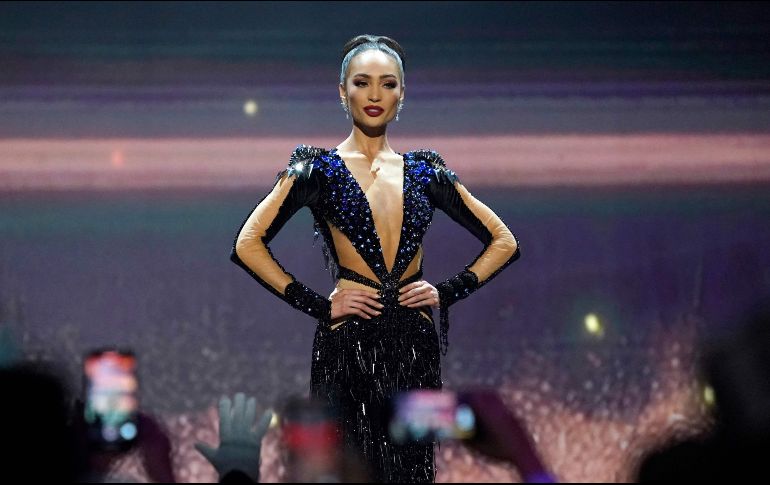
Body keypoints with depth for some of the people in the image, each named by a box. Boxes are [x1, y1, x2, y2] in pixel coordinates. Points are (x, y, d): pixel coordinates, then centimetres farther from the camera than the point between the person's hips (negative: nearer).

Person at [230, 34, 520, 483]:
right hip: (348, 344, -3)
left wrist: (449, 293, 3)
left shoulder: (425, 172, 11)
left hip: (414, 346, 3)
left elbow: (504, 241, 16)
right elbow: (249, 244, -6)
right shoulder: (319, 169, 2)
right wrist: (319, 306, -10)